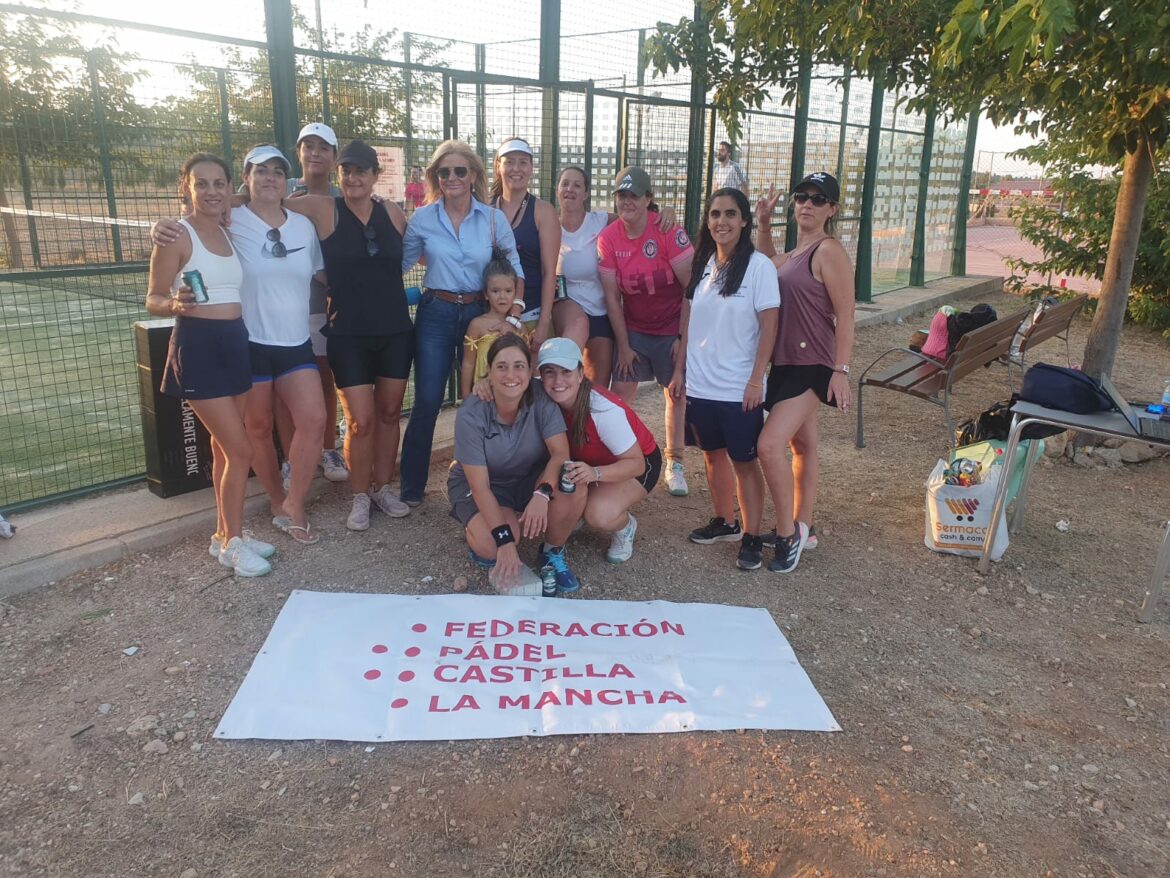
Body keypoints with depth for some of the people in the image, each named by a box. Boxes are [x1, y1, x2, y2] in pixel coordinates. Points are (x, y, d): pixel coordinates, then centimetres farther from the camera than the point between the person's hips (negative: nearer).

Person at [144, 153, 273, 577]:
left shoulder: (229, 233, 13)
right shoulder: (176, 235, -8)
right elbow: (153, 299, -10)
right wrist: (176, 304, -29)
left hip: (235, 342, 7)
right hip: (198, 345, -7)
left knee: (224, 446, 13)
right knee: (240, 449, -8)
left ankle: (225, 533, 24)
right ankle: (232, 541, 6)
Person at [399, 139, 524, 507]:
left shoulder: (494, 219, 0)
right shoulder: (422, 218, 0)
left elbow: (515, 270, 6)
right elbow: (399, 264, 8)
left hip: (479, 313, 1)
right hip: (436, 314, -1)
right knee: (427, 401, -2)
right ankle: (411, 487, 11)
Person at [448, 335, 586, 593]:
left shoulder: (541, 398, -20)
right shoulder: (471, 415, -25)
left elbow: (560, 453, -24)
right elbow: (479, 485, -26)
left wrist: (542, 494, -44)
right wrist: (504, 539, -33)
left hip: (530, 479, 2)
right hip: (479, 486, -2)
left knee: (574, 489, -29)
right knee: (491, 547, -30)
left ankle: (553, 553, -2)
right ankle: (476, 533, 8)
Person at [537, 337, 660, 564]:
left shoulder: (604, 410, -35)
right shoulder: (545, 399, -21)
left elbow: (636, 463, -30)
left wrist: (595, 473, -48)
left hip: (638, 463, -5)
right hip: (588, 460, 5)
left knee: (600, 515, -31)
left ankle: (625, 527, 4)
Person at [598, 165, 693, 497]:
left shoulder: (669, 232, -17)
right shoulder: (608, 238, -9)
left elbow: (690, 286, -15)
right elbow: (612, 296, -6)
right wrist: (623, 346, -5)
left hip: (672, 329, -2)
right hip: (633, 329, 2)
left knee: (677, 394, 8)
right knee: (620, 394, -2)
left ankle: (674, 463, 23)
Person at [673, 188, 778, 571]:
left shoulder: (758, 266, -9)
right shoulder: (701, 264, 6)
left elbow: (768, 328, -10)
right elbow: (689, 323, 10)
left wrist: (756, 380, -14)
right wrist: (679, 370, 8)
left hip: (738, 389, -5)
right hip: (700, 384, 5)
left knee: (744, 461, 3)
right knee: (713, 454, 16)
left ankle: (751, 537, 14)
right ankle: (724, 521, 33)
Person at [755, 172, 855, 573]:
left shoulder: (829, 250, -13)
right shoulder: (794, 252, 12)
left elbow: (845, 315, -17)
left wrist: (841, 370, -23)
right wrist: (764, 223, 20)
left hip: (813, 366, -9)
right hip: (786, 362, 9)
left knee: (770, 445, -19)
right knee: (802, 445, 16)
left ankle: (788, 533, -4)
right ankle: (801, 528, 27)